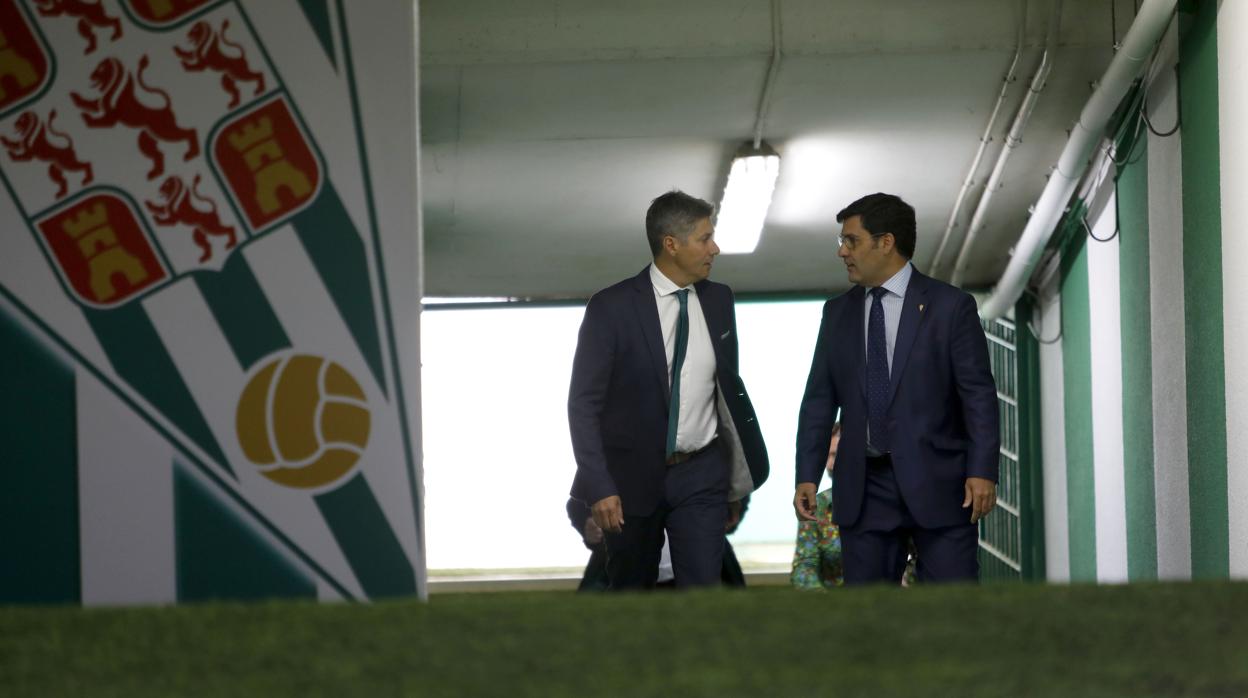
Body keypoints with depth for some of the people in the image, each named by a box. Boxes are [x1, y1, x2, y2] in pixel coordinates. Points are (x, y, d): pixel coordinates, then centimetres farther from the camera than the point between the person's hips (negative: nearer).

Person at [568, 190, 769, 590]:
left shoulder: (718, 300, 5)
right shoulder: (612, 308, -9)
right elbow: (584, 403, -10)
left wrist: (738, 480, 16)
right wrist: (599, 487, -18)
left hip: (701, 477, 2)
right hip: (632, 477, -2)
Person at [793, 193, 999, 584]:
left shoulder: (950, 307, -1)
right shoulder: (838, 313, 13)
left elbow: (979, 395, -4)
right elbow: (819, 400, 12)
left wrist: (982, 471, -13)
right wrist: (807, 476, 3)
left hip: (936, 484, -4)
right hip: (864, 490, 4)